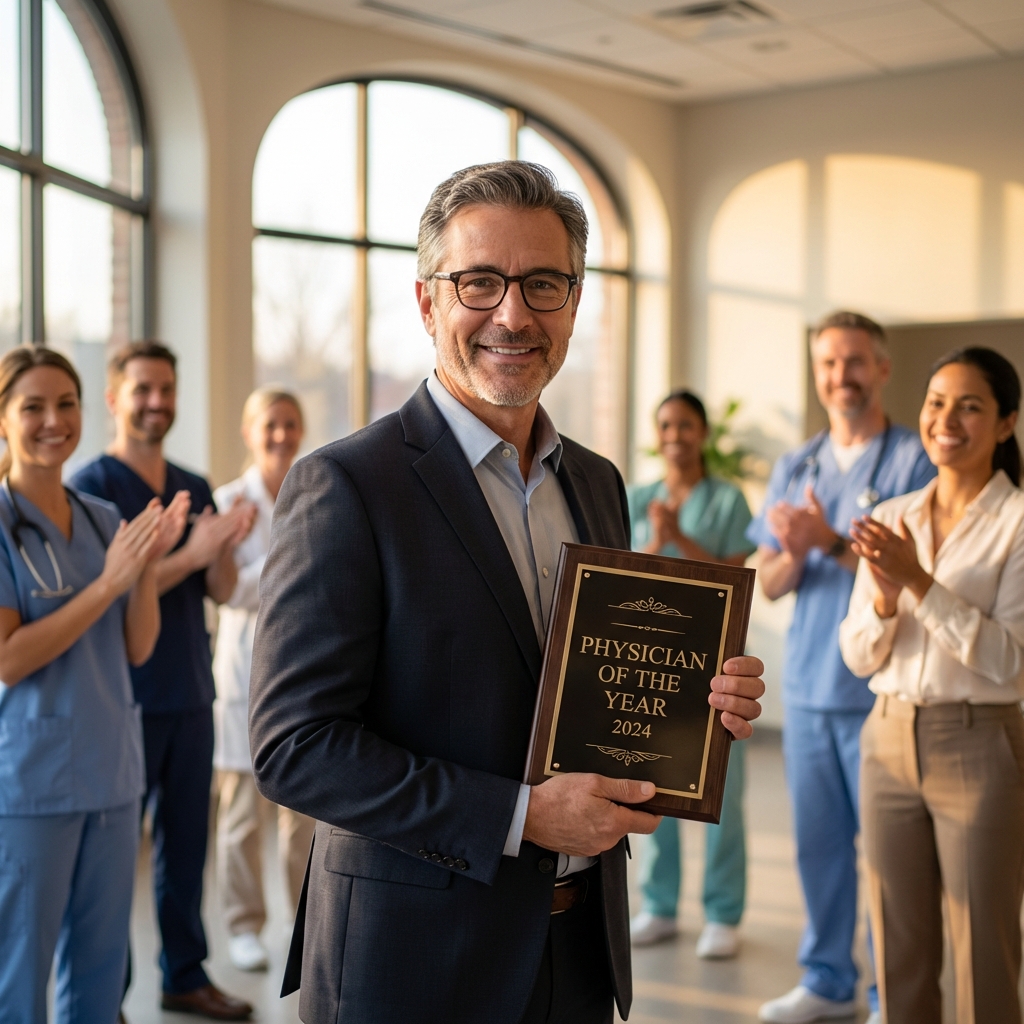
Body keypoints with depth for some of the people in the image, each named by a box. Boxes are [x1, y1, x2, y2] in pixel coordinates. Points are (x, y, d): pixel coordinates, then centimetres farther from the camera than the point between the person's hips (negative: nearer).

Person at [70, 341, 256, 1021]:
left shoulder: (195, 488, 12)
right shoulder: (91, 487, -7)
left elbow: (222, 591, 8)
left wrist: (226, 547, -13)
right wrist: (189, 556, -24)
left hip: (191, 695, 6)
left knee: (187, 841, 11)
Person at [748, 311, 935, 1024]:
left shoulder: (916, 460, -3)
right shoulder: (795, 468, 13)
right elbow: (769, 585, 11)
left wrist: (832, 543, -20)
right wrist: (795, 556, -10)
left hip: (881, 689, -5)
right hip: (807, 685, 5)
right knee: (818, 840, 11)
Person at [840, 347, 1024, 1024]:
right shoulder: (891, 520, 7)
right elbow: (859, 657, 6)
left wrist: (918, 581, -20)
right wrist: (885, 598, -14)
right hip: (889, 740, 5)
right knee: (900, 951, 12)